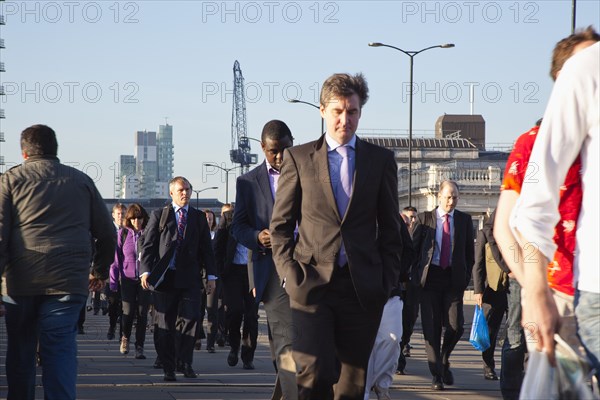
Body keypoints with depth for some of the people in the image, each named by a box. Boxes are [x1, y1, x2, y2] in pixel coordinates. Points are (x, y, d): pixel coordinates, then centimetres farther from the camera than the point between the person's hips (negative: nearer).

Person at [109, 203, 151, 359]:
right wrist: (113, 280, 2)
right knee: (128, 312, -6)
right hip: (127, 278, 0)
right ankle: (125, 337, 22)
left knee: (142, 313, -1)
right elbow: (116, 257, 6)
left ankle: (139, 347, 8)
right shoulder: (123, 233, 4)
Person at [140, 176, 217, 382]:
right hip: (164, 277, -1)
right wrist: (145, 271, -7)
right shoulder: (159, 215, 7)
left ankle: (185, 363, -1)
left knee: (190, 317, -12)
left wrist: (211, 275, 7)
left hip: (190, 278, 1)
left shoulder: (199, 217, 13)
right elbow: (148, 245, 3)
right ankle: (168, 368, 8)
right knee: (165, 323, 1)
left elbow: (206, 248, 14)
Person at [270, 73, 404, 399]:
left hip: (363, 287, 2)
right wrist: (289, 272, -3)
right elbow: (280, 224, 8)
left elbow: (390, 228, 12)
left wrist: (387, 280, 3)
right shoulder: (298, 157, 7)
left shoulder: (381, 159, 11)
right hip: (311, 283, -2)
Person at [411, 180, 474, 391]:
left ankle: (444, 360, 20)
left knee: (456, 326, -8)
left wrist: (465, 277, 5)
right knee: (431, 329, -1)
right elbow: (414, 248, 6)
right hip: (430, 278, -1)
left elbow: (469, 251, 13)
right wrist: (416, 277, -1)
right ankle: (436, 374, 6)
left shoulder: (465, 220, 9)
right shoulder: (424, 219, 5)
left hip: (454, 279, 1)